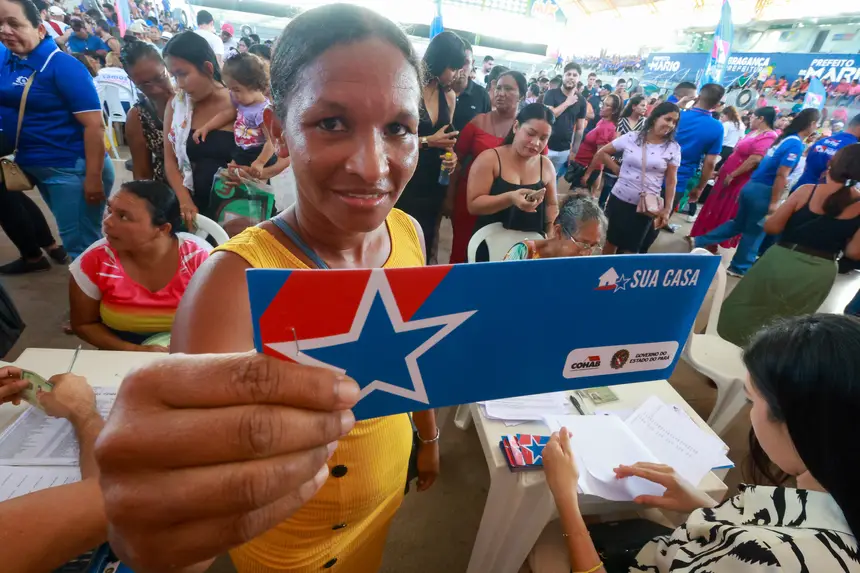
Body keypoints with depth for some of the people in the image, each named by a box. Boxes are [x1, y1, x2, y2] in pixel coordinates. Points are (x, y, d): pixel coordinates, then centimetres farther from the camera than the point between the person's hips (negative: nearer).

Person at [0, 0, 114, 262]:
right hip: (32, 164, 8)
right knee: (73, 237, 20)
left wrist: (93, 178, -22)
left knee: (80, 245, 1)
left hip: (70, 167, -8)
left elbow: (95, 125, -20)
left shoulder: (62, 65, -13)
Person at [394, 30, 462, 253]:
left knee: (424, 246, 16)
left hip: (434, 184, 6)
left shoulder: (449, 97, 8)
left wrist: (451, 155, -3)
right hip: (404, 183, -6)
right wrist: (428, 141, -19)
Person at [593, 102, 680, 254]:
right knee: (611, 241, 14)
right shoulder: (631, 137, -3)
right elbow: (602, 152, 5)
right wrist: (618, 170, -1)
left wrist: (667, 209, -4)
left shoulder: (673, 148, -2)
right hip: (619, 199, 0)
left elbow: (671, 180, -1)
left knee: (631, 249, 8)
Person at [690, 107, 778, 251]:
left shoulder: (768, 137, -18)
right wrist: (722, 171, 17)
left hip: (738, 182, -9)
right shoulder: (754, 132, 13)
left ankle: (713, 242, 10)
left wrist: (732, 175, -24)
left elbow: (755, 159, -27)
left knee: (726, 212, 0)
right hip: (728, 177, 9)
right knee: (717, 208, 15)